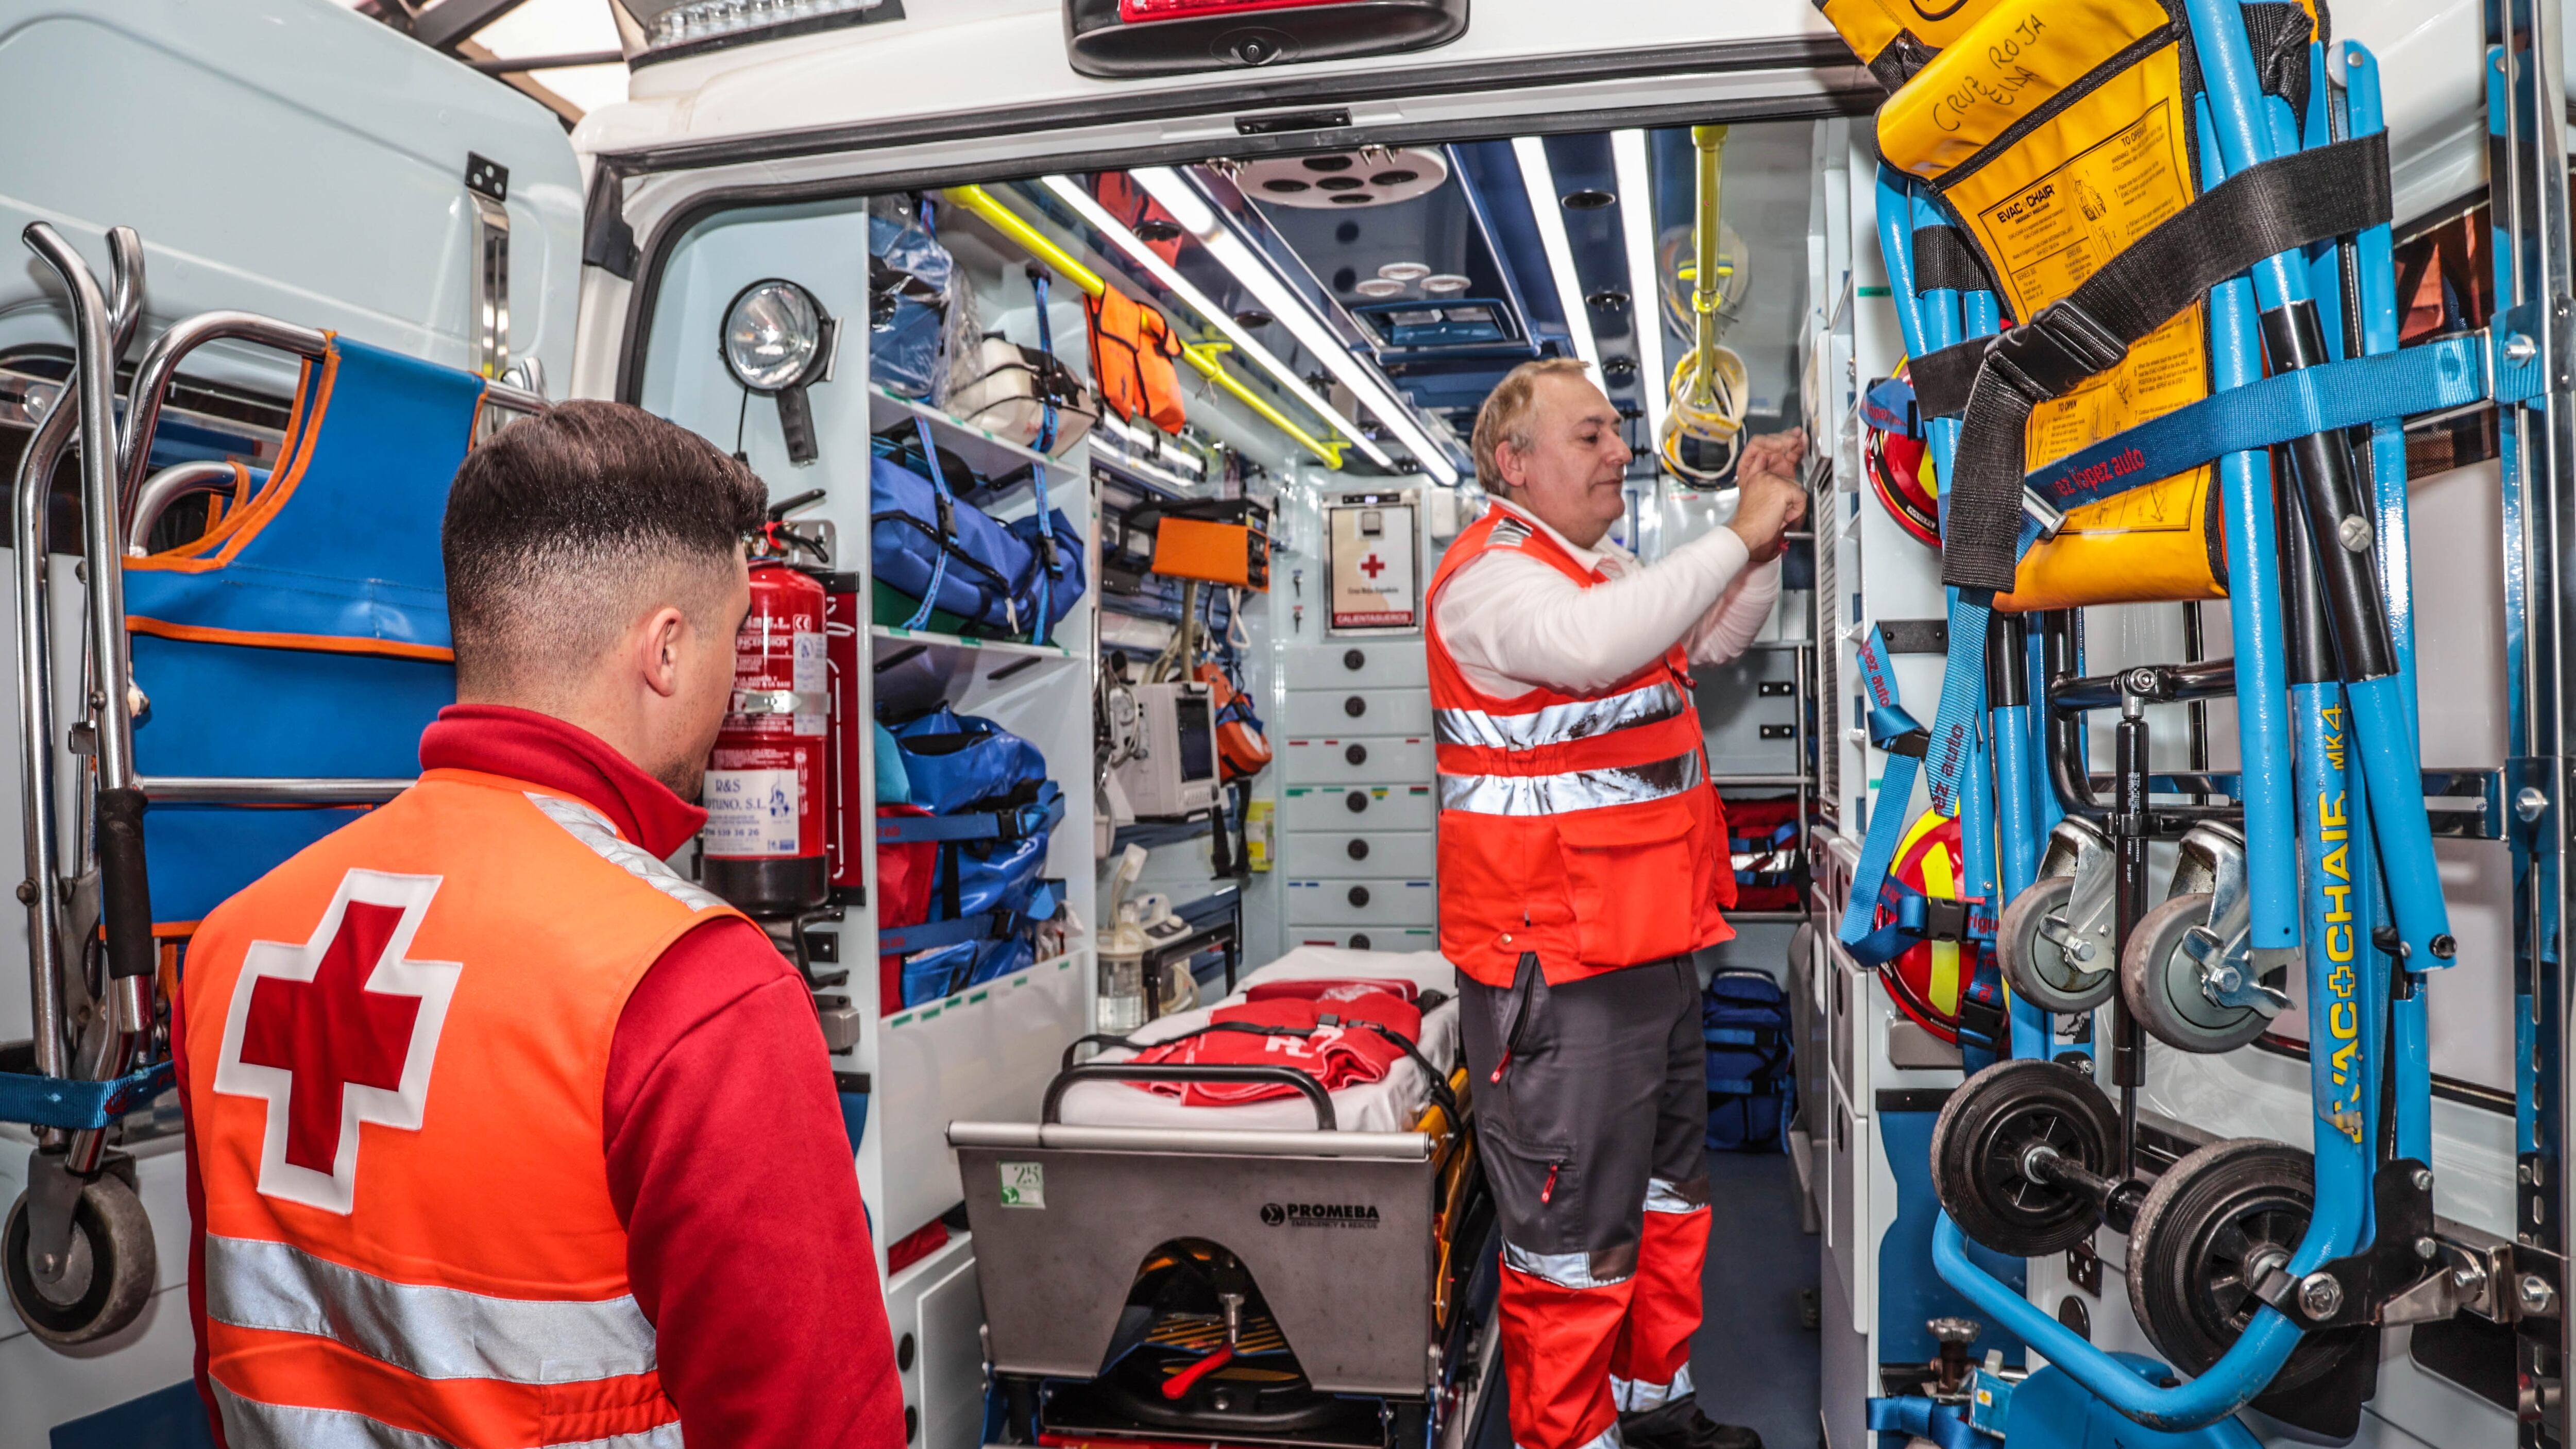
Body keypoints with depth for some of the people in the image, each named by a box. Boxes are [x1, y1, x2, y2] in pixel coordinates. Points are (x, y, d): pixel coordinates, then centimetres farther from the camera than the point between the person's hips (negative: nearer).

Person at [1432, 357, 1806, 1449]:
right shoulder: (1491, 573, -16)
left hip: (1653, 948, 10)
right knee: (1575, 1229, -1)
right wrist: (1737, 536, -26)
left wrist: (1766, 529, 6)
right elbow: (1592, 644, -35)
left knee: (1667, 1194, 22)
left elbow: (1719, 637, 22)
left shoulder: (1606, 569, 16)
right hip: (1556, 970, -10)